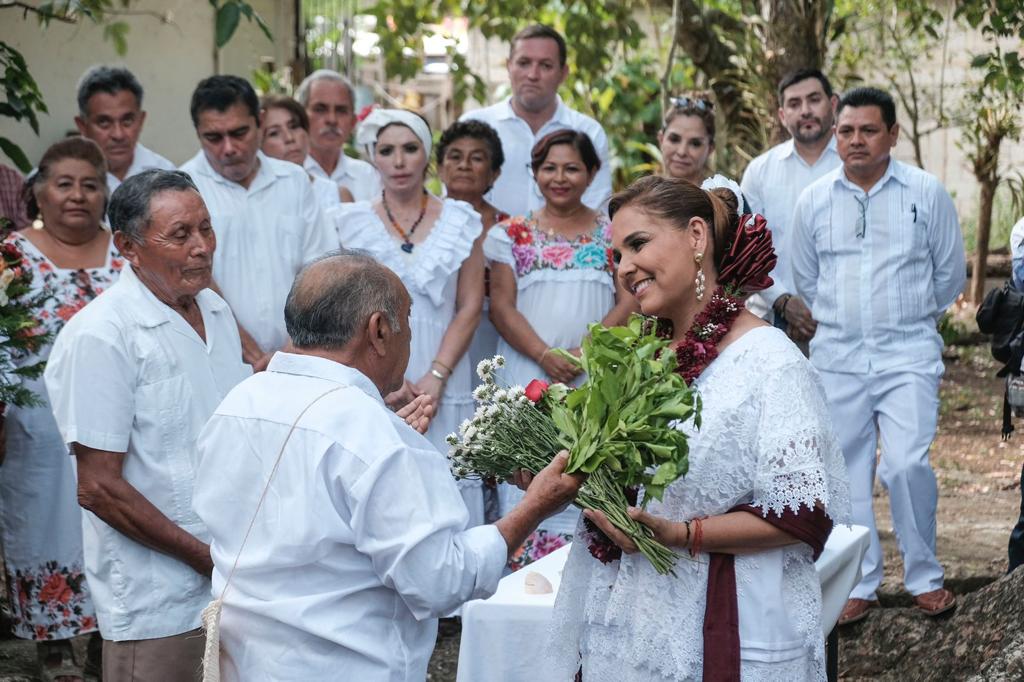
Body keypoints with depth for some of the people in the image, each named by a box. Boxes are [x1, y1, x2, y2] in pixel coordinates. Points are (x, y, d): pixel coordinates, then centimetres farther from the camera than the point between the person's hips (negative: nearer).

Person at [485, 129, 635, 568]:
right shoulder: (512, 234, 11)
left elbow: (629, 301, 2)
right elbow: (502, 306, 3)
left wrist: (585, 352, -13)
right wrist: (545, 356, -12)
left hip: (596, 379, 0)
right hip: (528, 377, 0)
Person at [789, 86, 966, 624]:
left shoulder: (926, 193, -1)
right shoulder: (814, 200, 5)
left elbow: (950, 273, 11)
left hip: (908, 355, -2)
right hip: (836, 357, 3)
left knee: (907, 465, -14)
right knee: (846, 473, 4)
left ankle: (924, 577, 6)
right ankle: (858, 585, 16)